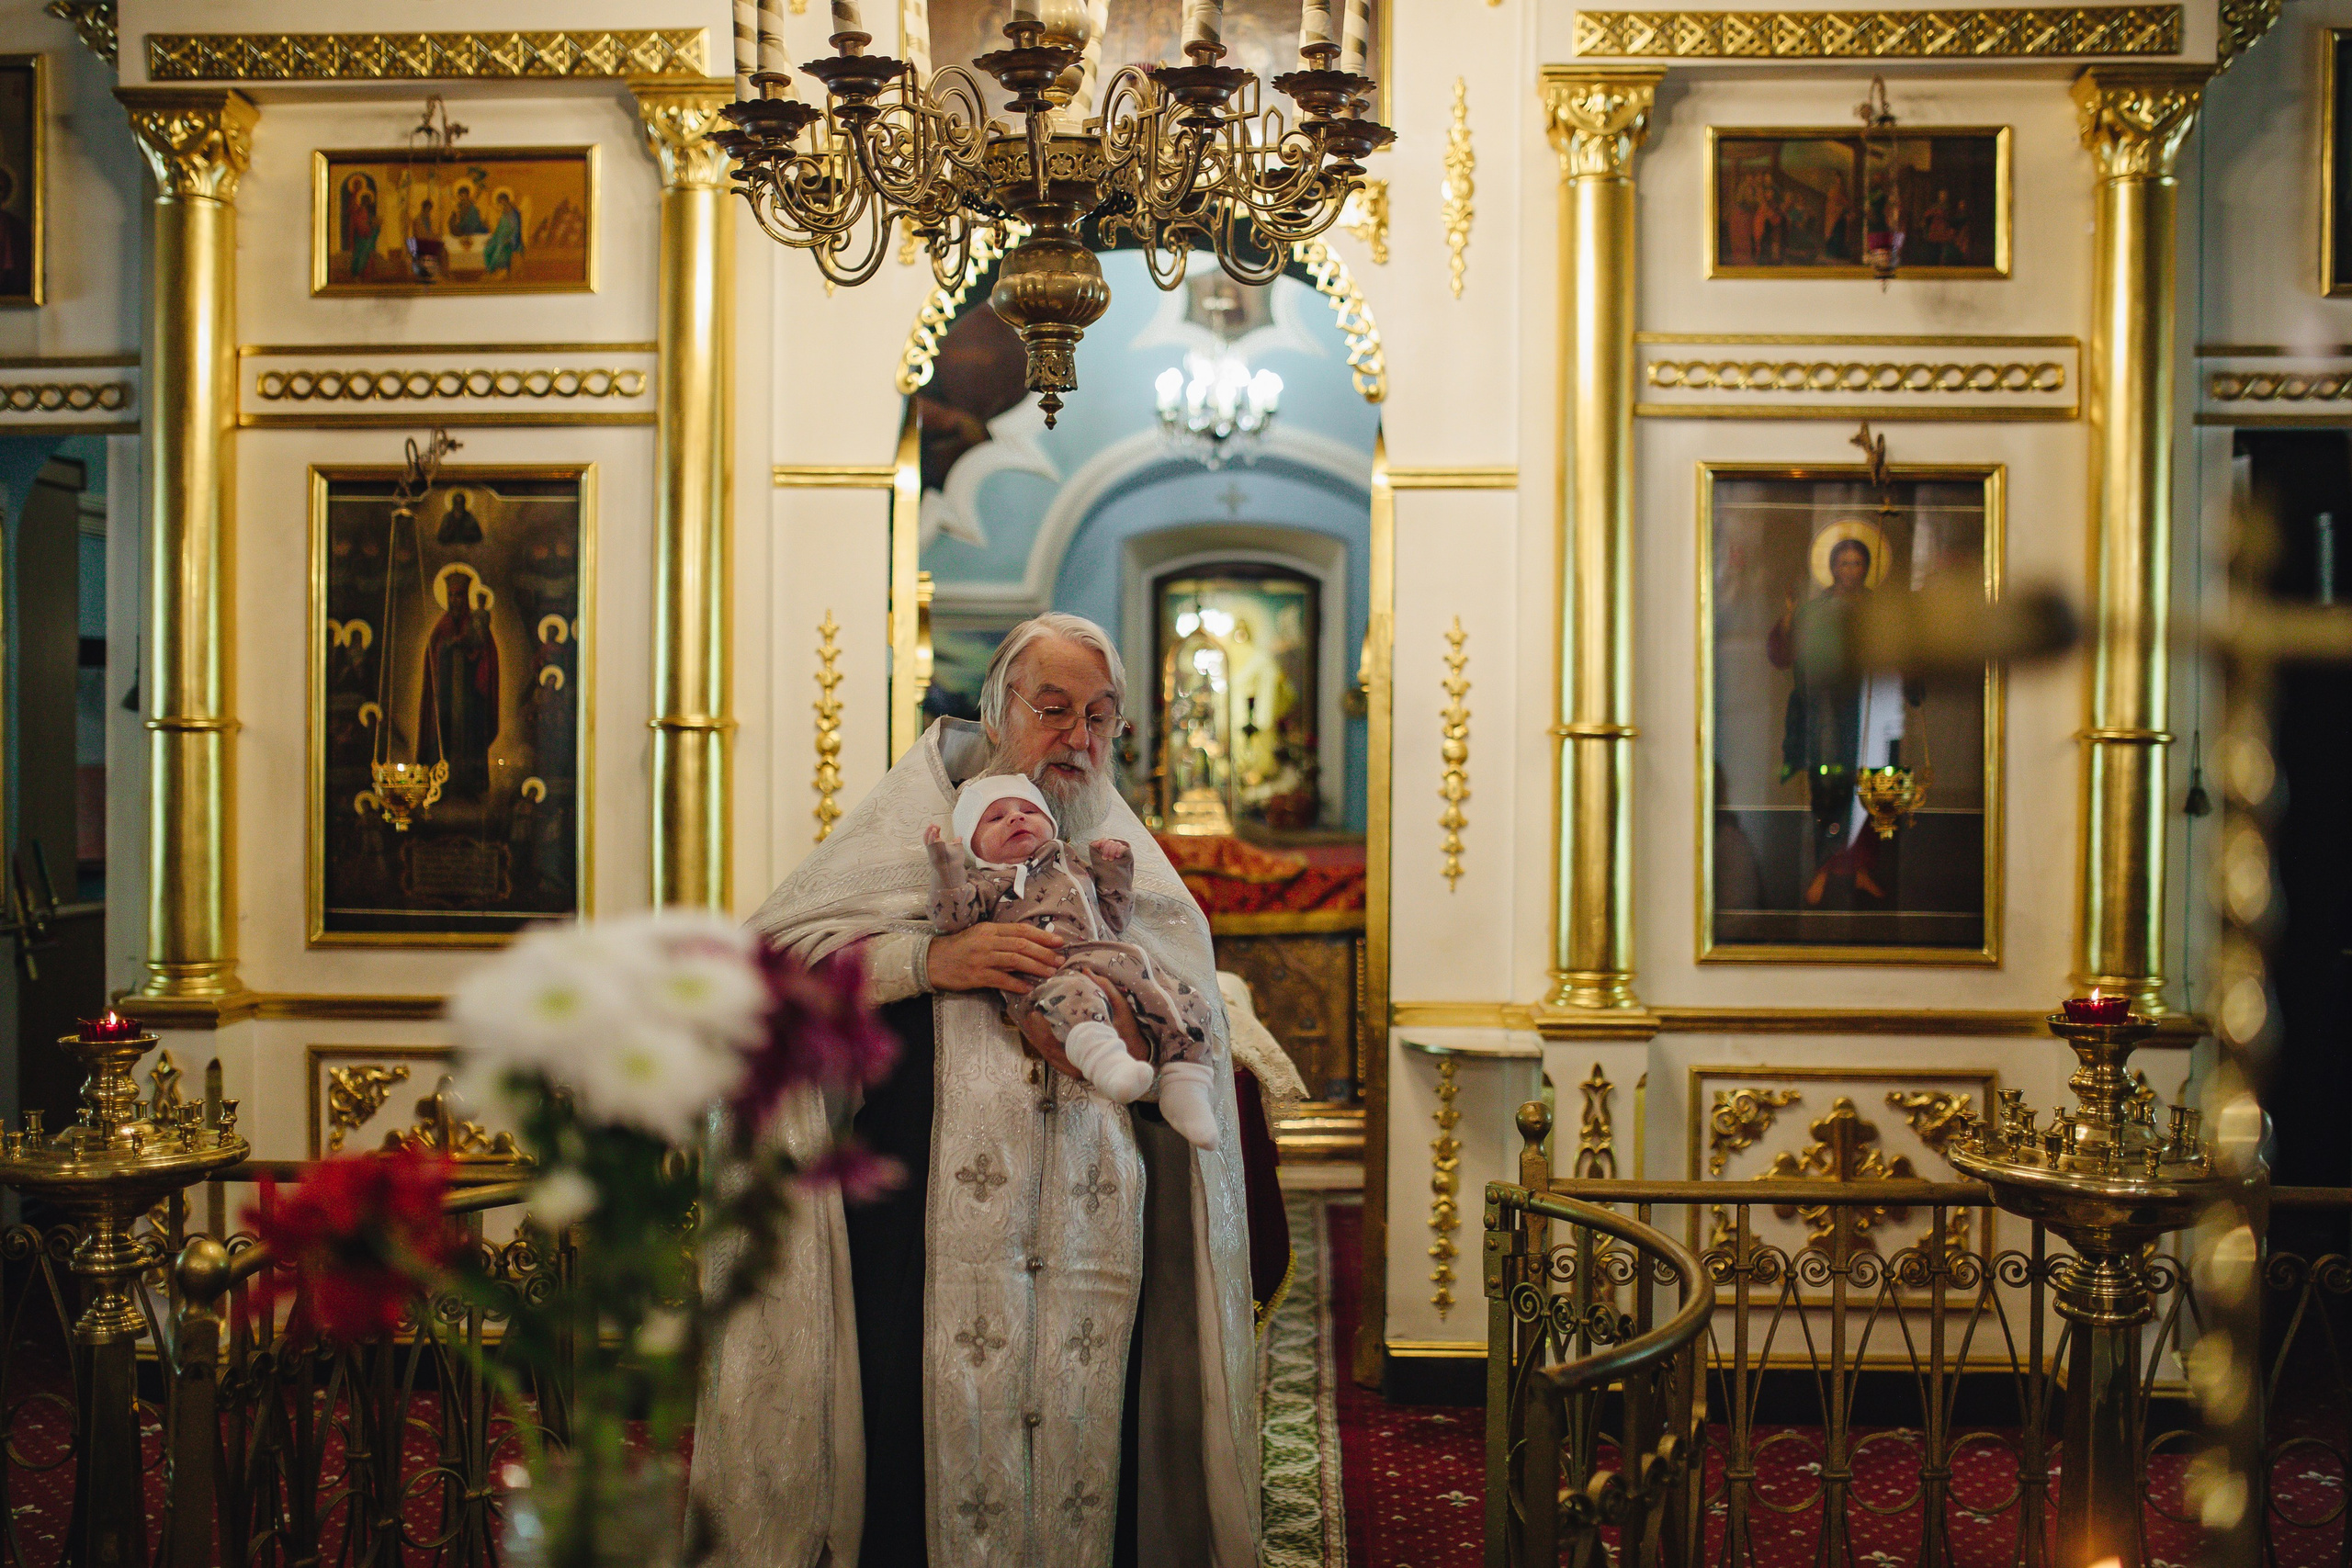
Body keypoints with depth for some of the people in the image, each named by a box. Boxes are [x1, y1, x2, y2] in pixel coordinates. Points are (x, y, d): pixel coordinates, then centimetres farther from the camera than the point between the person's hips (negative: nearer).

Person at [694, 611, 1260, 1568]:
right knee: (930, 1445, -3)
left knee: (1085, 1442, 3)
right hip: (930, 1227, -2)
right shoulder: (914, 826, 6)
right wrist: (927, 958, -18)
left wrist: (1126, 1041, -13)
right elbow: (766, 952, -6)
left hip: (1094, 1236, 3)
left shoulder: (1132, 869, 15)